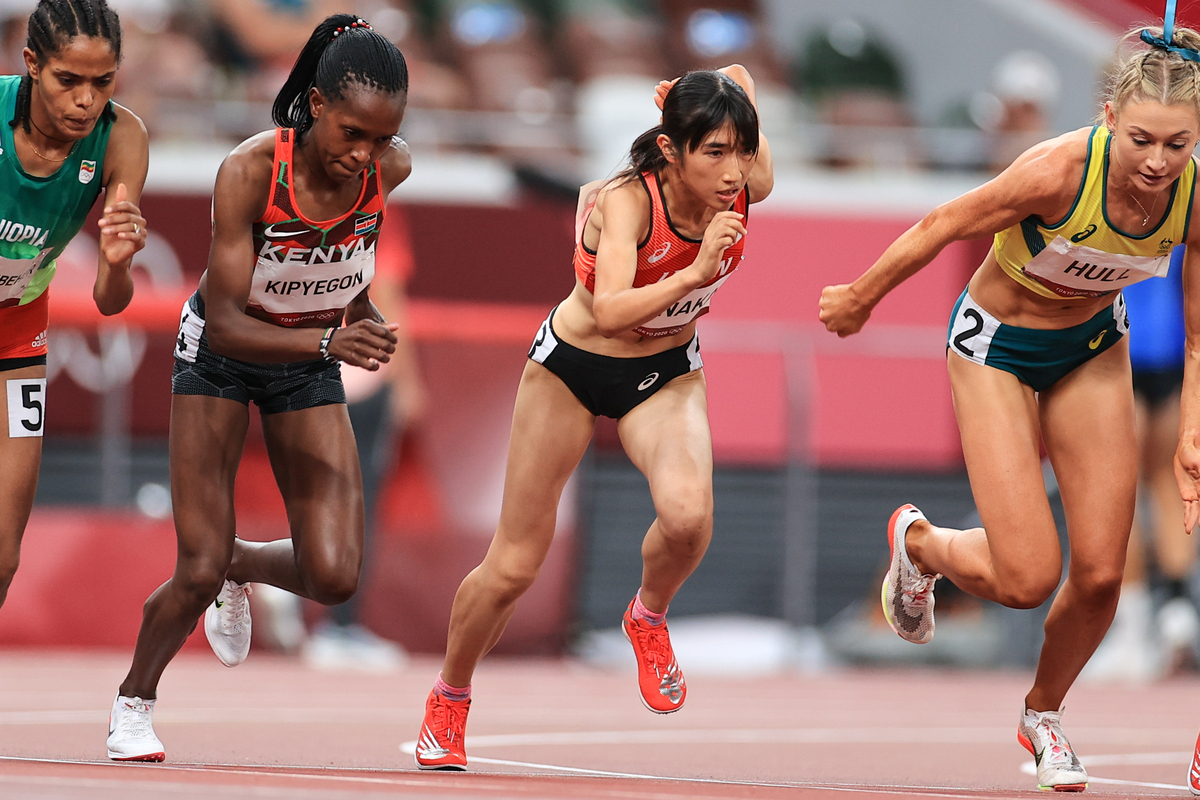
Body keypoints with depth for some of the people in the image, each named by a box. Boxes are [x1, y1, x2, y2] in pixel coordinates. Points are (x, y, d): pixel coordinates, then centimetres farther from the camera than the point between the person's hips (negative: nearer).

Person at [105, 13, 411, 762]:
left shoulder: (389, 168, -21)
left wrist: (365, 314, 5)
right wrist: (330, 341, -48)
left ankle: (239, 564, 24)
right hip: (220, 355, -3)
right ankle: (134, 703, 21)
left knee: (333, 576, -11)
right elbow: (225, 324, -34)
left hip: (313, 363, 3)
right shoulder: (249, 171, -32)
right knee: (198, 575, -8)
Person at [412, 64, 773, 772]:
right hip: (572, 366, -3)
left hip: (666, 372, 3)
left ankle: (649, 619, 4)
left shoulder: (749, 188, -22)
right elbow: (609, 313, -49)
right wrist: (695, 272, -55)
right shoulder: (626, 201, -33)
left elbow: (737, 75, -2)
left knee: (688, 513, -29)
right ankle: (449, 701, 32)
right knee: (514, 566, 5)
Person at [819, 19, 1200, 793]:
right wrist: (859, 299, -5)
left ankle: (1044, 714, 29)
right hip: (998, 350, -4)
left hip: (1094, 348, 4)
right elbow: (942, 227, -18)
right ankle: (918, 542, 24)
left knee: (1101, 573, -1)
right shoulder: (1059, 170, -35)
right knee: (1026, 577, -11)